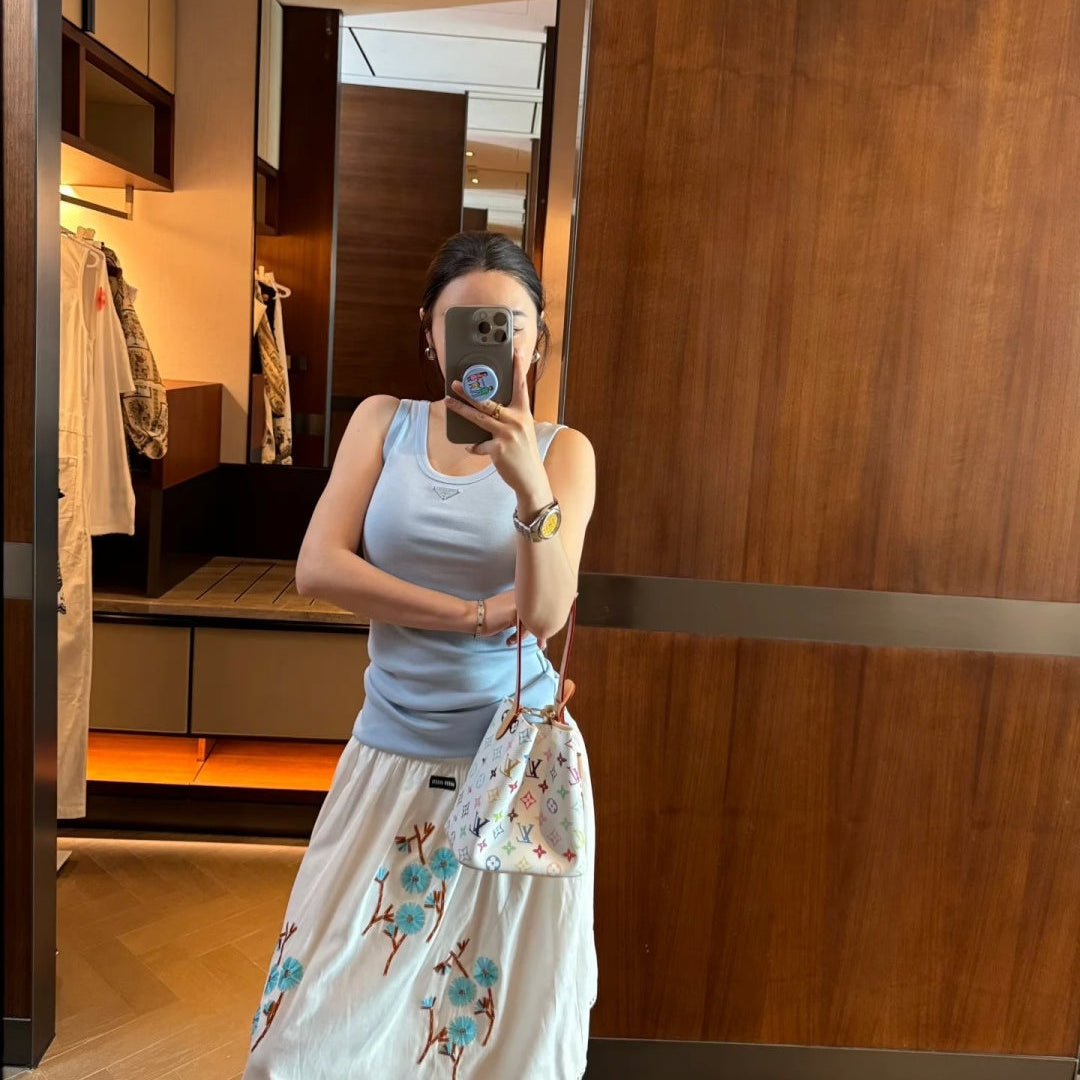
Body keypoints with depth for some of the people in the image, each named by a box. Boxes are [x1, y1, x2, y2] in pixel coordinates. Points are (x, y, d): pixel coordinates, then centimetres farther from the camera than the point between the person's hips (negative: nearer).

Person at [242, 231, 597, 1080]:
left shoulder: (563, 449, -2)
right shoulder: (385, 421, 3)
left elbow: (547, 613, -15)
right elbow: (317, 567, -8)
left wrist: (527, 482, -31)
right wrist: (475, 614, -15)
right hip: (394, 754, 2)